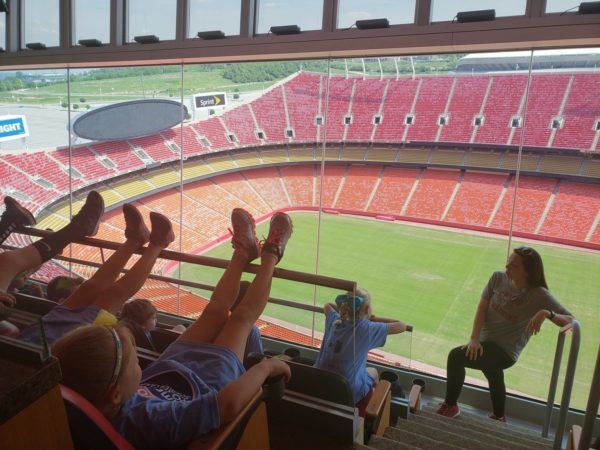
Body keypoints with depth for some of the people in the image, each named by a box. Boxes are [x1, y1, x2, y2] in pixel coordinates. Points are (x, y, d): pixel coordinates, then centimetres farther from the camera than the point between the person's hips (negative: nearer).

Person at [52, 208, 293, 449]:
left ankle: (244, 251, 38)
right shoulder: (150, 421, -50)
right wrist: (265, 366, -32)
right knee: (242, 316, 9)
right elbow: (229, 403, -48)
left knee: (215, 309, 14)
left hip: (165, 370, 5)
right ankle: (271, 255, 32)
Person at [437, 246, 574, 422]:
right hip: (485, 341, 6)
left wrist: (547, 313, -41)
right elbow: (482, 308, -7)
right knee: (494, 377, 29)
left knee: (455, 356, -23)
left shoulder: (539, 295, -19)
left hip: (505, 351, -6)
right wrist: (474, 339, -16)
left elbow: (571, 321, -22)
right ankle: (499, 417, 58)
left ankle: (450, 405, -1)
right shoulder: (498, 278, -6)